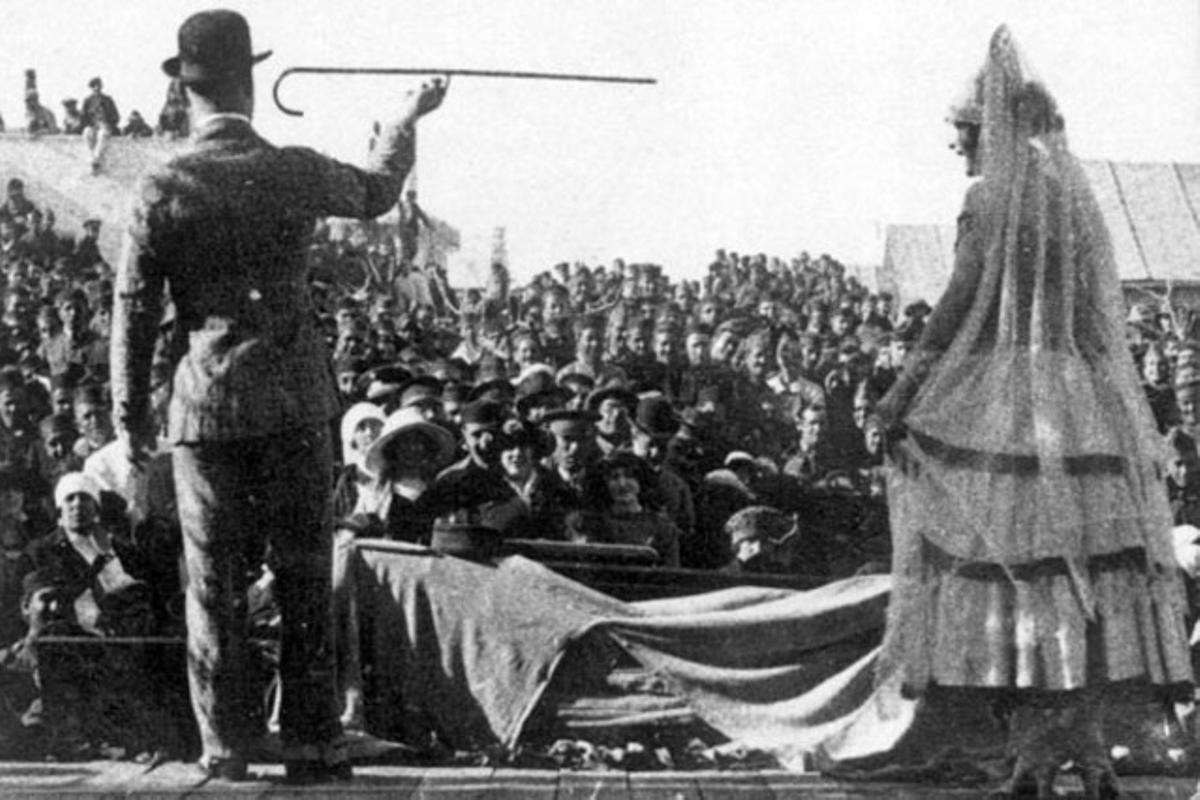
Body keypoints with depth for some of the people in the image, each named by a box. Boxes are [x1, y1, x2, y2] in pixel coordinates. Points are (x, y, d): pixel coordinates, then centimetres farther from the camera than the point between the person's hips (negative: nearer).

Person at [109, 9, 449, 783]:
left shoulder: (163, 189, -6)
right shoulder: (297, 173, -4)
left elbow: (135, 309, -3)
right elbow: (377, 192, 17)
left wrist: (132, 414, 8)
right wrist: (408, 121, 36)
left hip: (205, 408, 0)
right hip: (294, 401, 0)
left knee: (215, 582, 8)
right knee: (305, 578, 8)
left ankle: (226, 747, 10)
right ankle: (312, 743, 10)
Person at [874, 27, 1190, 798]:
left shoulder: (993, 196, -6)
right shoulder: (1077, 195, 14)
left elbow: (961, 302, -12)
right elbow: (1098, 317, 14)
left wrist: (906, 389, -7)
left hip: (1005, 402, -6)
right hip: (1081, 405, 6)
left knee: (1015, 575, -3)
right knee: (1083, 575, 6)